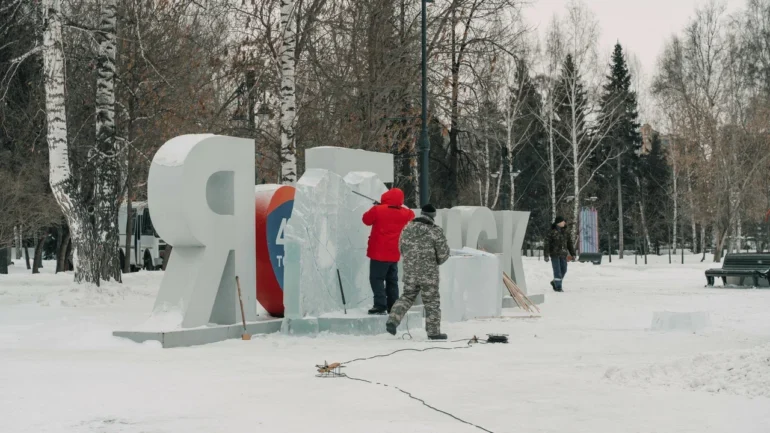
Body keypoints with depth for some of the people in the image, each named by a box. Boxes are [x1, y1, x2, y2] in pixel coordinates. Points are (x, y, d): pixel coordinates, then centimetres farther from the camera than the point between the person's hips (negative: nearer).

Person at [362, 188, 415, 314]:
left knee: (377, 279, -4)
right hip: (394, 254, 5)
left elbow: (367, 220, 3)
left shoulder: (378, 210, -12)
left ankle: (380, 305, -14)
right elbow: (411, 214, 26)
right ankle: (393, 307, 14)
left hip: (379, 253, -5)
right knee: (392, 281, 13)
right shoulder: (405, 213, 3)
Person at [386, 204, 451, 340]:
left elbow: (402, 249, 12)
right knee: (432, 301, 7)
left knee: (407, 296, 17)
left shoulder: (407, 228, 4)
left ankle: (392, 321, 1)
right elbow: (444, 253, -8)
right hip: (428, 272, -4)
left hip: (409, 271, 4)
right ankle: (433, 331, 11)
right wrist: (436, 261, 13)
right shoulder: (436, 231, -11)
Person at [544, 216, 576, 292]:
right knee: (557, 270, -7)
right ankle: (558, 287, 0)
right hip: (554, 254, -5)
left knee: (563, 270, 7)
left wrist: (573, 254, 12)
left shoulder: (567, 232, 6)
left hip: (563, 254, 5)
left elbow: (569, 243, 14)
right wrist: (546, 255, -13)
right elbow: (547, 244, -9)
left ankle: (555, 283, 28)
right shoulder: (552, 232, -11)